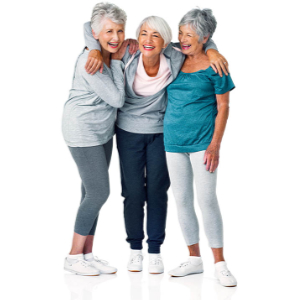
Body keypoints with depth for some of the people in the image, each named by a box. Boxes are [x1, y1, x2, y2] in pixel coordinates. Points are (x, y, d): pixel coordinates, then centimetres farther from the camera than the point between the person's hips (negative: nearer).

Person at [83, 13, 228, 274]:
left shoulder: (174, 60, -18)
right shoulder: (129, 57, -18)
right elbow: (90, 26, -13)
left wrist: (212, 50, -18)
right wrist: (96, 51, -29)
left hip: (161, 132, 0)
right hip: (129, 132, 0)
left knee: (157, 191, 4)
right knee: (133, 192, 3)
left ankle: (155, 251, 18)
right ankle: (135, 250, 21)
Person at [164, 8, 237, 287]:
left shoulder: (214, 67, -6)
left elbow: (223, 107, -5)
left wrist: (215, 145, -11)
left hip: (202, 141, -5)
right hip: (173, 141, 5)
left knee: (207, 200, -6)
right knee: (182, 200, 8)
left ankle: (220, 264, 4)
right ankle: (194, 259, 20)